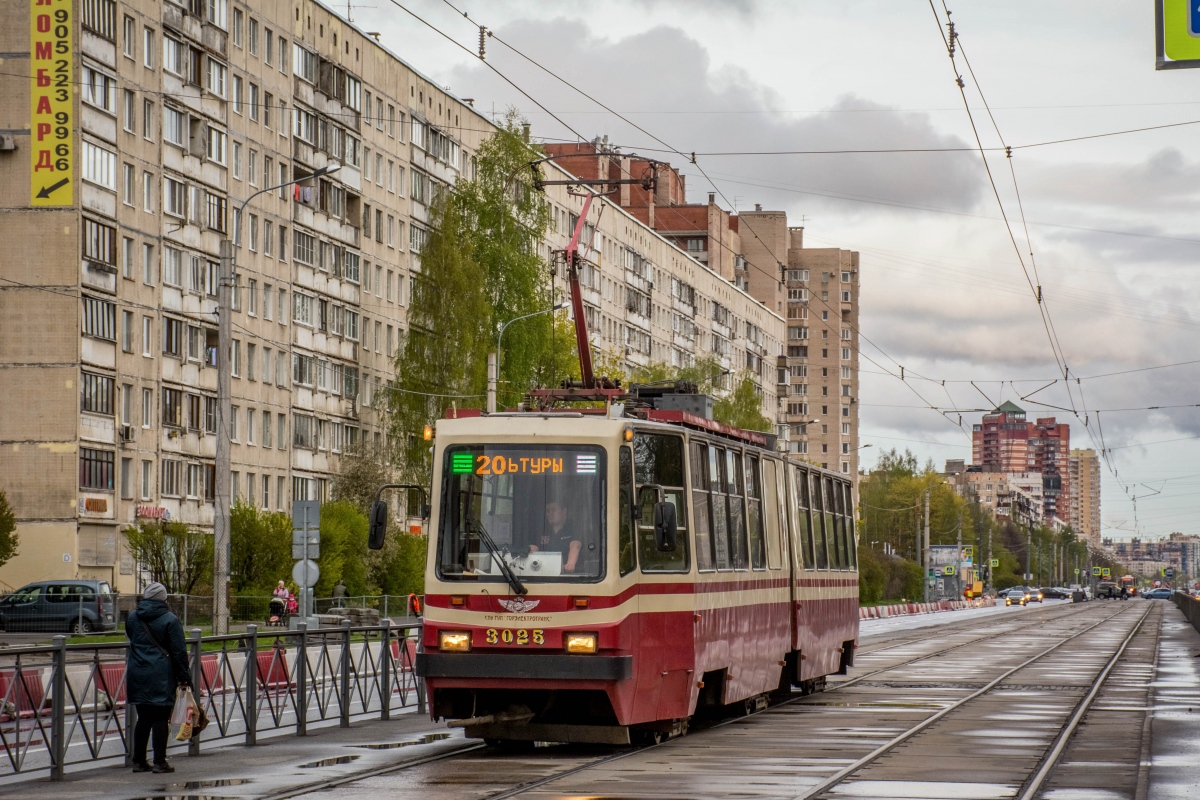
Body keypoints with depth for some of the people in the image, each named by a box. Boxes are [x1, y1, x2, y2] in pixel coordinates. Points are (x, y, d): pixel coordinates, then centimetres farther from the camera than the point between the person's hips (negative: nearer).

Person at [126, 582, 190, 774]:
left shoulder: (133, 618, 7)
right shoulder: (170, 620, -7)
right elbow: (178, 651, -8)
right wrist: (184, 676, -3)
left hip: (136, 673, 5)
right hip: (161, 676, -5)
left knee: (143, 718, 12)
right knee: (160, 718, -1)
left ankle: (139, 761, 15)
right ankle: (159, 762, -3)